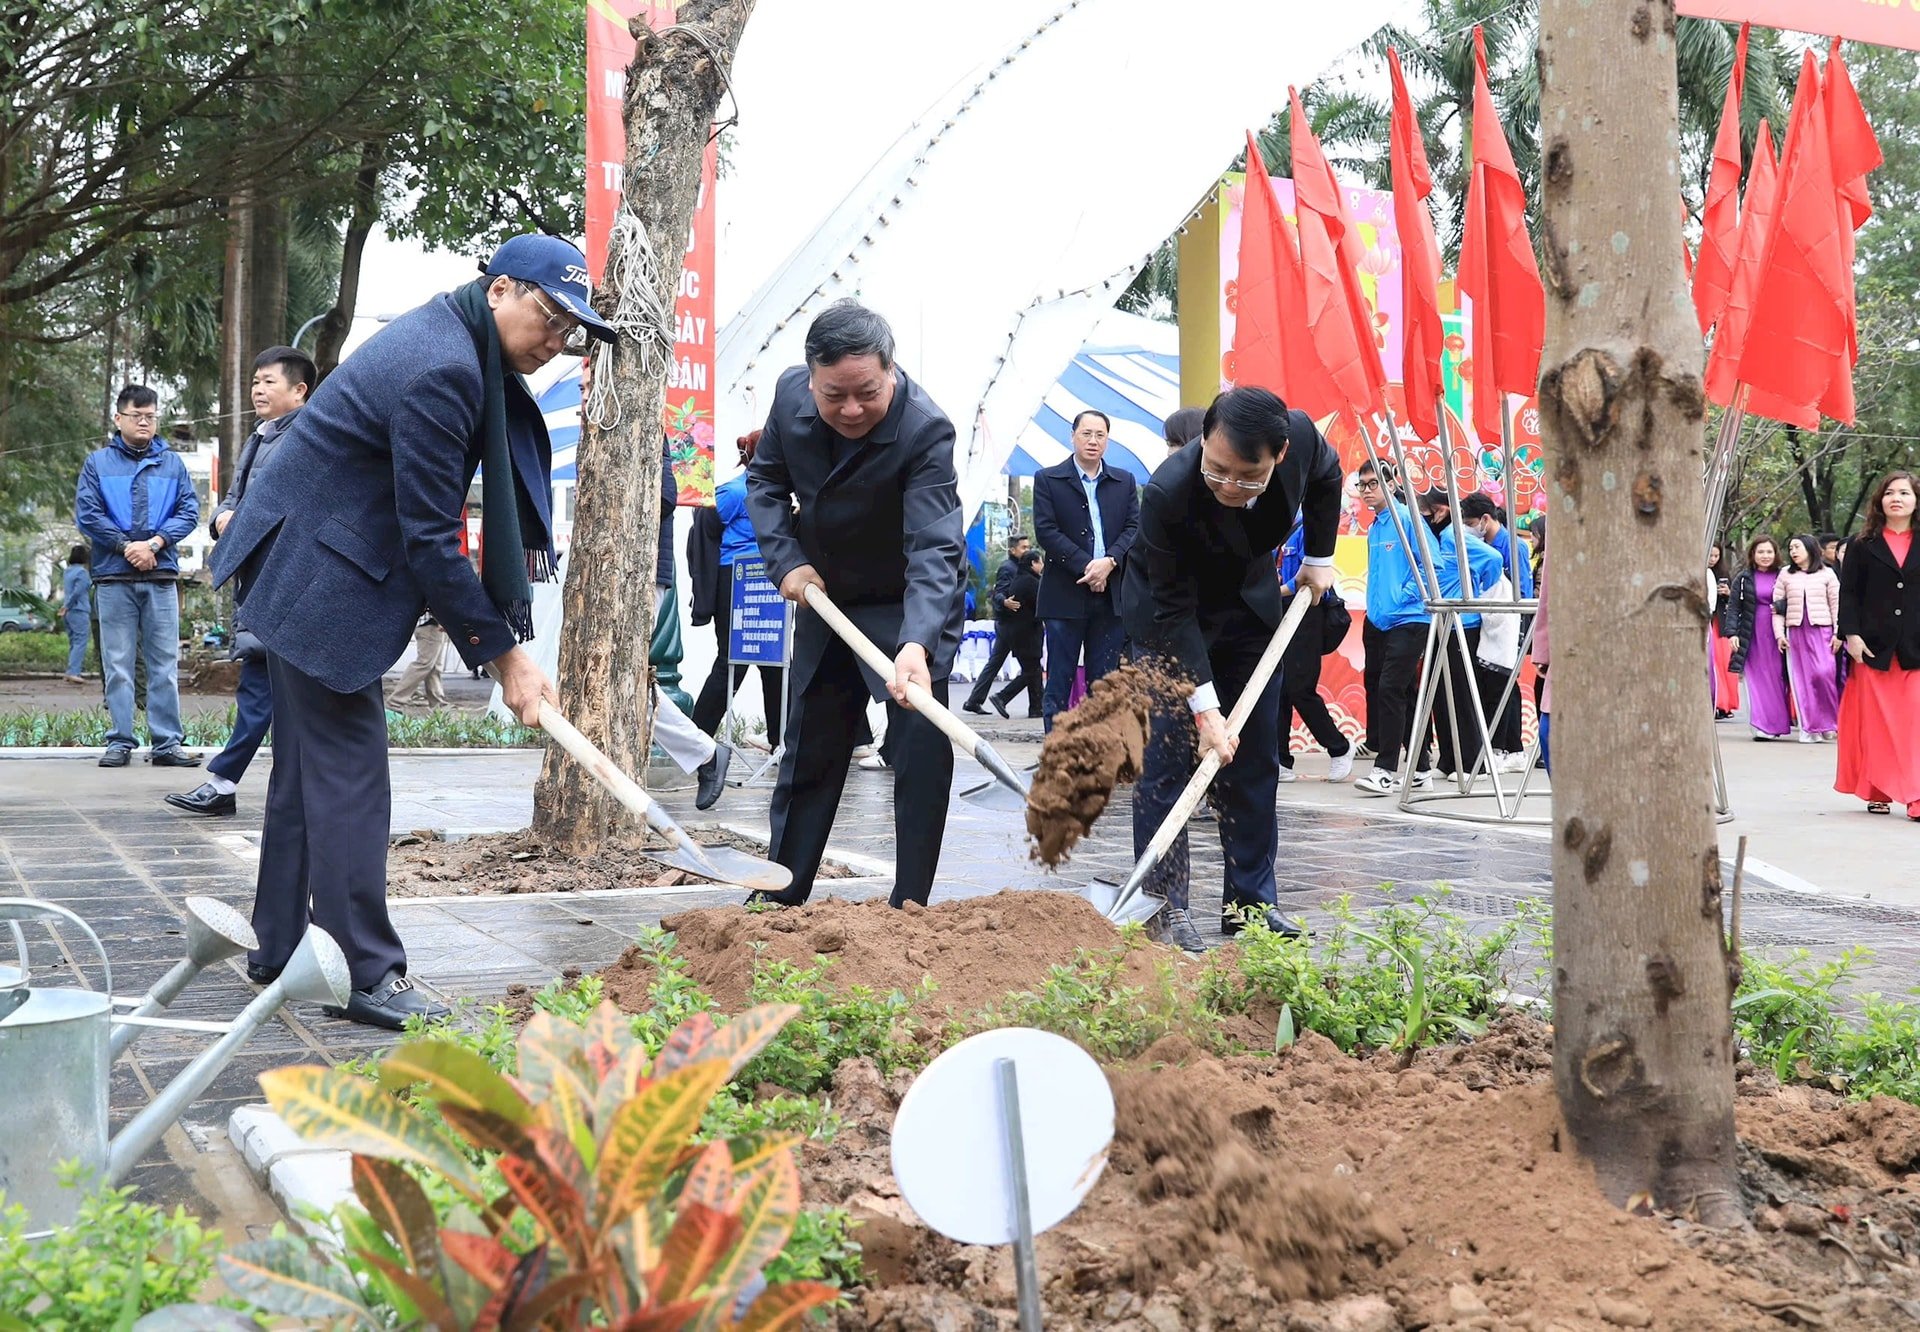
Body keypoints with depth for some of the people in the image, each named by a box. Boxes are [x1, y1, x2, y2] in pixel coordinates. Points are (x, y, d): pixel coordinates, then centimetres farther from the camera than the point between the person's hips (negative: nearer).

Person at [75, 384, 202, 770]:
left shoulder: (172, 463, 12)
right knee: (118, 665, 2)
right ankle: (119, 742, 6)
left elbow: (189, 511, 3)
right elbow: (87, 514, -2)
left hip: (162, 576, 1)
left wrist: (154, 542, -11)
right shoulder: (98, 463, 7)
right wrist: (126, 546, -11)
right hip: (114, 577, -1)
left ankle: (167, 744, 3)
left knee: (165, 665, 1)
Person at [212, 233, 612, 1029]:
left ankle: (278, 947, 26)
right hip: (319, 581, -11)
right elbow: (429, 538, -23)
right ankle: (373, 977, -1)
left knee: (308, 765, 16)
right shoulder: (444, 369, -23)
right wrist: (506, 656, -18)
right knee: (349, 770, -7)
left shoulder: (458, 347, 9)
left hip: (299, 573, 11)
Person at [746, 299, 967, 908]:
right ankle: (779, 900, 27)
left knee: (921, 753, -13)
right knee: (807, 753, 14)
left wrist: (917, 643, -55)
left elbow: (934, 550, -40)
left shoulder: (925, 430, -31)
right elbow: (766, 480, 3)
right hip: (824, 598, 5)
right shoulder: (791, 393, -14)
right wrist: (786, 559, -13)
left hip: (910, 607, -5)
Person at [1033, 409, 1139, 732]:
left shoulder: (1125, 483, 13)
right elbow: (1045, 531, -6)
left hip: (1111, 595, 3)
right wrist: (1086, 566, -14)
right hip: (1065, 594, -3)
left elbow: (1134, 528, 5)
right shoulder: (1047, 479, 4)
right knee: (1059, 681, -1)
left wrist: (1110, 561, -14)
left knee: (1105, 682, 4)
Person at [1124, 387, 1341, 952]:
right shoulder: (1167, 493, -37)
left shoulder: (1300, 435, -26)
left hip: (1251, 603, 4)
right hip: (1172, 614, -4)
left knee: (1255, 758, 6)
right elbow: (1174, 610, -29)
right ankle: (1165, 906, -3)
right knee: (1166, 757, -9)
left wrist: (1319, 556, 6)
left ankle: (1251, 900, 13)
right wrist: (1204, 707, -33)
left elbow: (1326, 476, 2)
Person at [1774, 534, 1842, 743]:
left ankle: (1829, 721, -2)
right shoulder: (1785, 576, 12)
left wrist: (1838, 633, -3)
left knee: (1823, 673, -17)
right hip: (1795, 631, 2)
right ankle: (1809, 727, 2)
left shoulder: (1827, 574, 7)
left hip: (1822, 630, -2)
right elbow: (1777, 607, 10)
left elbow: (1836, 605, 4)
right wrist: (1779, 634, 1)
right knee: (1802, 679, -2)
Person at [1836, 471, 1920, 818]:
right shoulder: (1862, 546, 7)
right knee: (1876, 724, 4)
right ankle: (1878, 793, 13)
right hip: (1874, 647, 0)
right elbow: (1848, 594, 2)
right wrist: (1851, 634, -10)